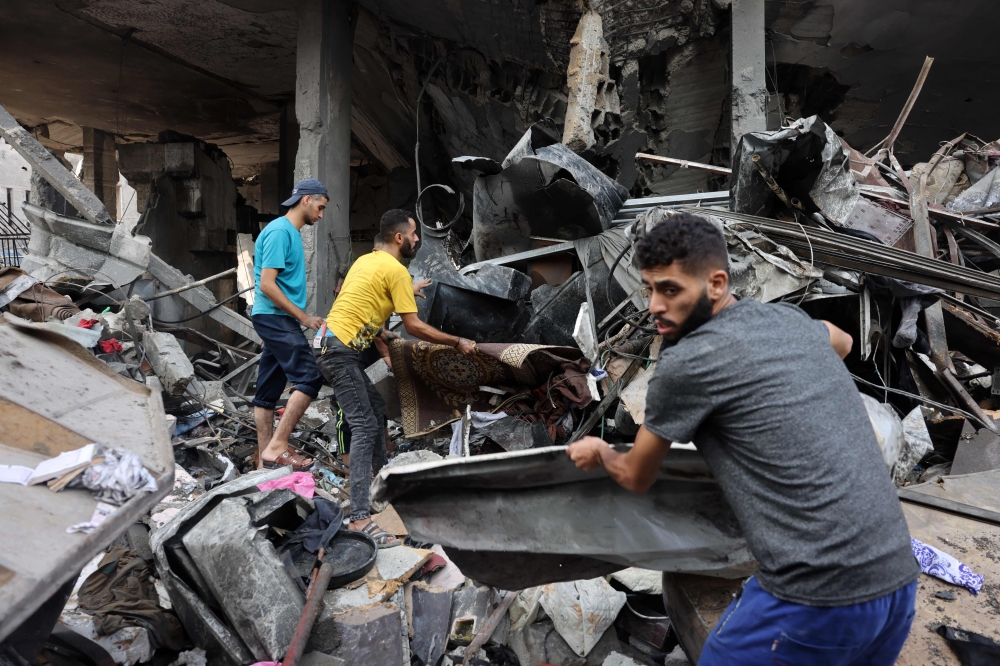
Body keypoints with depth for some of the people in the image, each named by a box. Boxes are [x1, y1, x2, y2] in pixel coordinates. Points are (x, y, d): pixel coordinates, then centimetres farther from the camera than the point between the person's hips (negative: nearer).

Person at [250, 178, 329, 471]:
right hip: (275, 316, -10)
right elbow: (266, 284, -18)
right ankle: (277, 447, -12)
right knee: (310, 377, -15)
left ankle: (266, 456, 13)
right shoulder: (280, 231, -12)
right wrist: (304, 317, -15)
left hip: (275, 319, 10)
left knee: (268, 390, 8)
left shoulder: (291, 232, 18)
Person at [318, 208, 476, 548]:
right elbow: (414, 326, -13)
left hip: (334, 347, 10)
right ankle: (360, 518, -17)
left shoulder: (367, 260, 17)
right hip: (341, 351, -10)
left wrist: (385, 336, 31)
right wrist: (457, 342, -6)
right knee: (365, 427, -14)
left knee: (376, 409, 21)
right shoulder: (396, 270, -11)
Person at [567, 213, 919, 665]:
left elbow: (636, 478, 4)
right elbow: (842, 342, 34)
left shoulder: (684, 364, -13)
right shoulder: (790, 318, 7)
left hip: (816, 599, -7)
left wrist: (599, 453, 25)